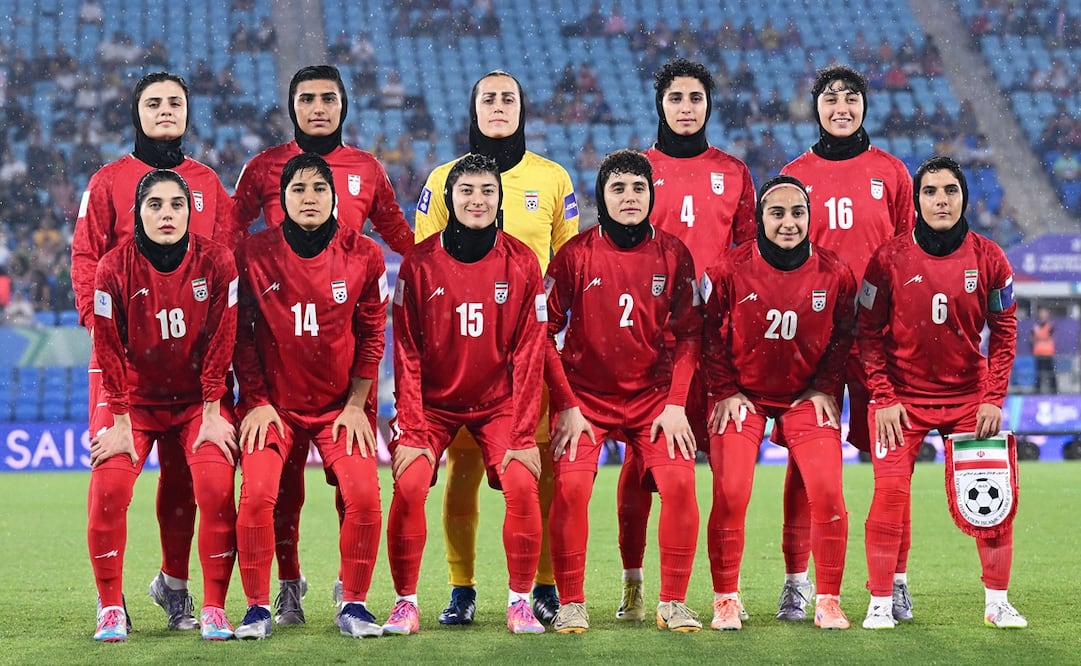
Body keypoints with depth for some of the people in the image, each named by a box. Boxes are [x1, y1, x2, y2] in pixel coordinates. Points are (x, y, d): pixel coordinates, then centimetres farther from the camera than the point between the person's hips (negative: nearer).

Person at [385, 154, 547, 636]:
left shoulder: (521, 262, -5)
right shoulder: (420, 263, -7)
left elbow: (528, 353, -4)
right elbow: (407, 353, -5)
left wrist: (523, 433, -9)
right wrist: (410, 429, -12)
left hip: (499, 403, 0)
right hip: (433, 402, 0)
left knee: (521, 484, -19)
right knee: (409, 485, -19)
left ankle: (520, 601, -4)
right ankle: (406, 601, -4)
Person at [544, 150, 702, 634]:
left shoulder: (673, 255, 0)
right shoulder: (576, 254, -5)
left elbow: (688, 334, 3)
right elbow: (544, 332, -3)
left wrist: (676, 403, -7)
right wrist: (567, 406, -9)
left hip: (654, 397, 1)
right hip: (585, 396, -1)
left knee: (679, 481, -17)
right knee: (570, 485, -20)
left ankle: (673, 603, -3)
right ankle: (571, 605, -7)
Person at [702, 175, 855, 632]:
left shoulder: (833, 273, -8)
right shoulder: (730, 270, -12)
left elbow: (843, 336, 5)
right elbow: (711, 334, -2)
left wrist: (824, 388, -2)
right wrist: (725, 392, -5)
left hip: (806, 395, 1)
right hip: (744, 393, -1)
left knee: (827, 491, -12)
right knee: (730, 493, -12)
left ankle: (828, 601, 2)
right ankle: (726, 600, 3)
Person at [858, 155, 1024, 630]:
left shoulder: (988, 259, -4)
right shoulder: (890, 259, -9)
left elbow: (1004, 331, 3)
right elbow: (869, 332, -3)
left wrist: (994, 398, -3)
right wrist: (883, 397, -9)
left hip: (970, 396, 2)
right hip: (903, 394, -2)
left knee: (996, 497, -2)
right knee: (890, 491, -14)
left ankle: (997, 603, 14)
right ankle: (880, 603, -2)